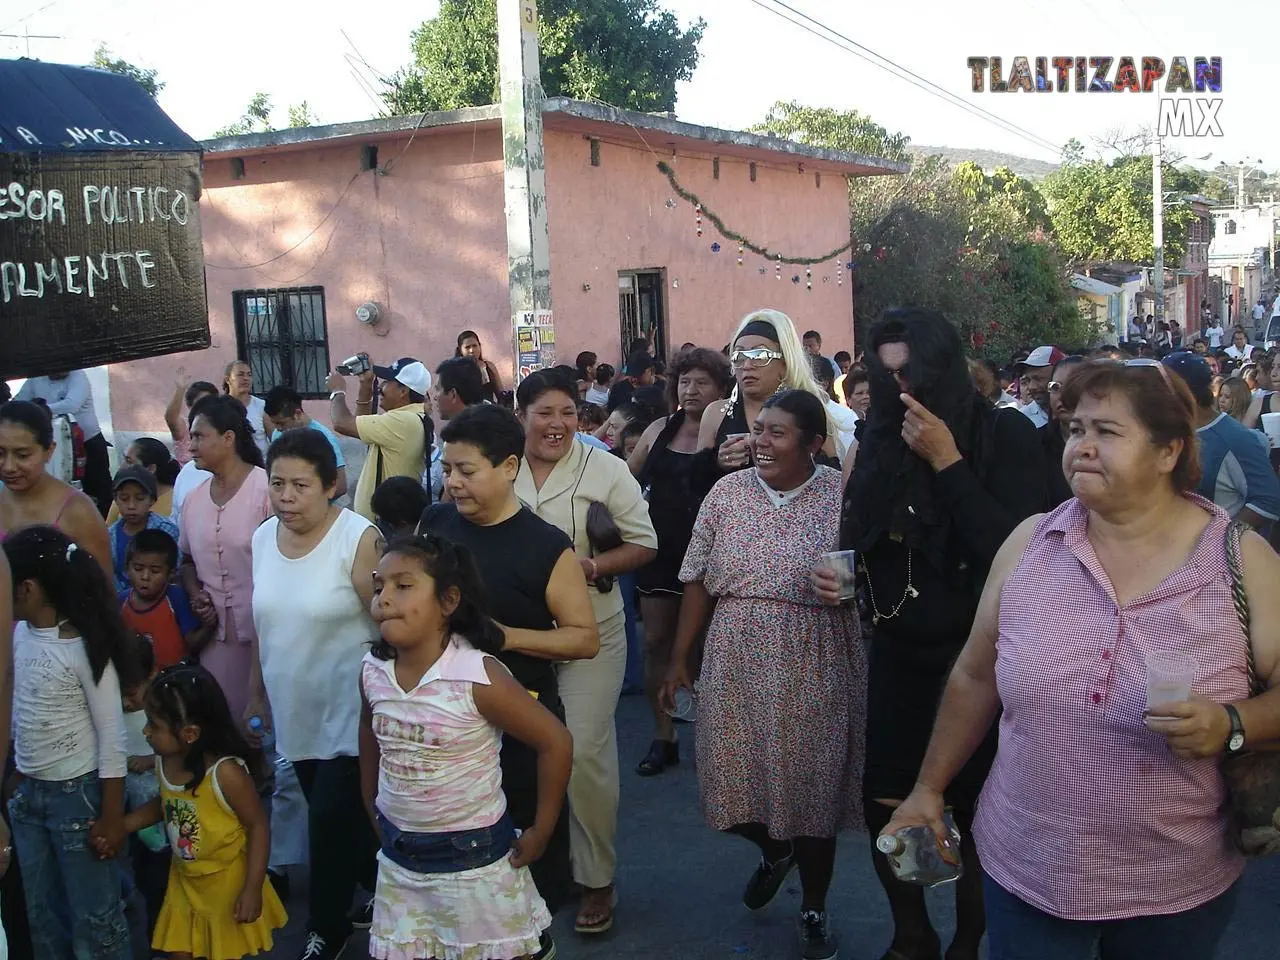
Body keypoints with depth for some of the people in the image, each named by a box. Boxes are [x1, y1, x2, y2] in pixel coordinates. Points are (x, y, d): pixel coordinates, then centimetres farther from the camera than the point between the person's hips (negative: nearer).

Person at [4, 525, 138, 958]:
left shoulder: (85, 649, -20)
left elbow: (112, 739, -16)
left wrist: (112, 817, -15)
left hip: (75, 794, -7)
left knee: (93, 917, 5)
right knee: (42, 915, 18)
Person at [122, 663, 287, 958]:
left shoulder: (226, 772, -29)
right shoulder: (164, 763, -8)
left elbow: (258, 825, -21)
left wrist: (252, 889, -22)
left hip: (228, 885, -6)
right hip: (185, 883, 6)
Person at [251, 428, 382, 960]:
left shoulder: (359, 539, -18)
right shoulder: (262, 538, 2)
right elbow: (264, 623, 12)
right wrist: (258, 691, 16)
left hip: (349, 713, -6)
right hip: (294, 712, 6)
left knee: (332, 820, -2)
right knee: (341, 821, 17)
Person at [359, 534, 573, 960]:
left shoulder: (478, 676, -23)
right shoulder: (372, 671, -6)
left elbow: (556, 743, -17)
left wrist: (540, 833, -11)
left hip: (475, 861, -5)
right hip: (399, 861, 5)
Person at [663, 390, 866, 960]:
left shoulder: (843, 495, -6)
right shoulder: (727, 492, 2)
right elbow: (698, 583, 5)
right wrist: (679, 660, 6)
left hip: (815, 671, -2)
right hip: (736, 663, 3)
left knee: (811, 781, 8)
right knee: (736, 775, 9)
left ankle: (814, 909, 31)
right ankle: (774, 850, 44)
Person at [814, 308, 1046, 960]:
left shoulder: (1005, 435, -11)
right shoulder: (881, 439, 2)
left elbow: (1014, 546, -23)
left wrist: (946, 460, -23)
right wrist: (837, 576, -8)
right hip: (898, 652, 4)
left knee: (974, 813, 7)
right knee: (883, 805, 9)